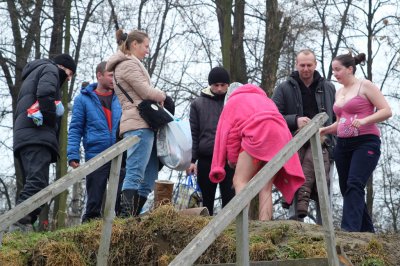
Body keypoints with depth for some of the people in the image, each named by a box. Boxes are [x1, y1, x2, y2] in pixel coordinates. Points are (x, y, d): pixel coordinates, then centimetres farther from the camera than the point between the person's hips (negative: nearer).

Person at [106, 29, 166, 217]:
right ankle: (127, 218, -24)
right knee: (135, 174, -17)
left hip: (143, 124, 10)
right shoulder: (128, 64, -5)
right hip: (139, 124, -10)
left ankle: (132, 217, 5)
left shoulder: (130, 64, 27)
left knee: (150, 175, 7)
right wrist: (162, 96, 9)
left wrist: (156, 97, 9)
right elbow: (146, 92, -10)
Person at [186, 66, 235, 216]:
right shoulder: (198, 104, 8)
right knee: (207, 200, 7)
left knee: (229, 200, -3)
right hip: (206, 159, 1)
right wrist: (192, 160, 0)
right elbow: (193, 134, 7)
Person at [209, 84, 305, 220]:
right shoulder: (263, 98, 38)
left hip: (257, 134, -5)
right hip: (280, 136, 5)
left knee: (240, 182, -5)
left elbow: (230, 132, 9)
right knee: (265, 188, 6)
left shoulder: (233, 101, 23)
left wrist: (232, 158, 15)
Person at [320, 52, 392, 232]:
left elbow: (386, 111, -9)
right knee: (346, 189, 4)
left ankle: (350, 229, -31)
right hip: (343, 145, 8)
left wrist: (364, 120, -23)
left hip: (365, 143, -8)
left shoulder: (365, 86, -2)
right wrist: (325, 130, 6)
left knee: (354, 184, -22)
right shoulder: (339, 92, 18)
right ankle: (367, 231, 12)